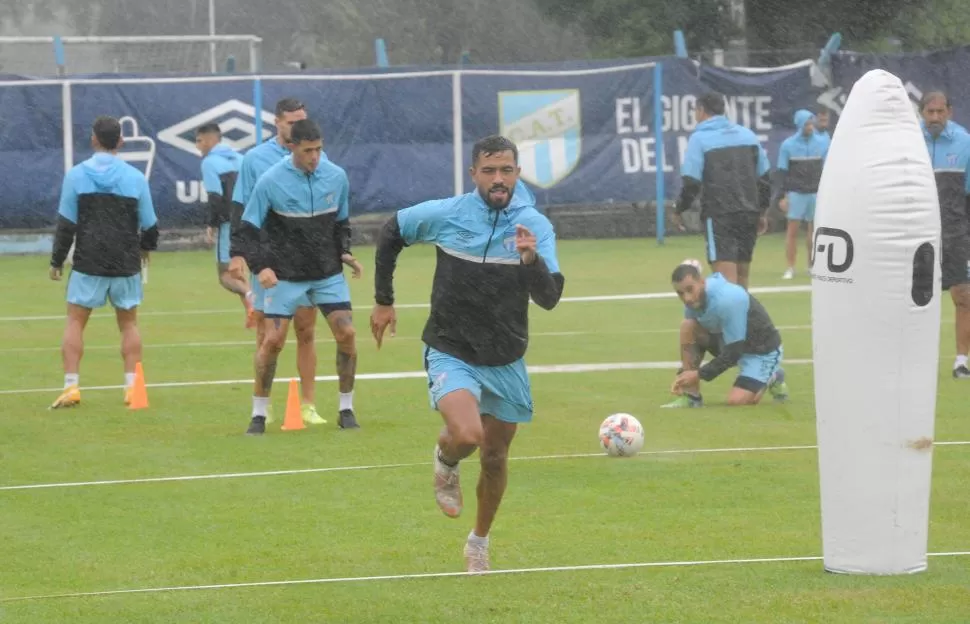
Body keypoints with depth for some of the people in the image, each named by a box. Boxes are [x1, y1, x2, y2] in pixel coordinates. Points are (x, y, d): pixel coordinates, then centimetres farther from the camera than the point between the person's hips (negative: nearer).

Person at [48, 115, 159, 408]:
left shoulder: (76, 175, -5)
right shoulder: (135, 178, -1)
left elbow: (66, 223, -4)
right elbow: (149, 224, 6)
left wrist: (57, 260, 7)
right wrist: (146, 247, 27)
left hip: (88, 263, -1)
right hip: (126, 264, 1)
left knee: (75, 321, 6)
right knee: (129, 323, 14)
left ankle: (71, 387, -4)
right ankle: (132, 387, 8)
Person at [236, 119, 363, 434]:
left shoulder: (336, 177, -3)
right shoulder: (271, 181, -13)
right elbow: (248, 228, -7)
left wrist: (344, 252, -3)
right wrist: (260, 266, -20)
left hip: (328, 273, 3)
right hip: (286, 275, -3)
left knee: (346, 334, -6)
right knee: (272, 341, -7)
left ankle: (346, 409, 9)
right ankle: (259, 414, 5)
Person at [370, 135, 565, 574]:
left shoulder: (535, 226, -9)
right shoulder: (445, 215, -10)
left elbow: (549, 298, -17)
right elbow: (391, 232, 8)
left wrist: (531, 259, -36)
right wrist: (383, 300, 11)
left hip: (506, 361, 2)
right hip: (451, 354, -2)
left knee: (495, 456, 11)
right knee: (467, 435, -26)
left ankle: (479, 543, 34)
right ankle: (445, 460, 11)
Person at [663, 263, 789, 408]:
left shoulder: (727, 301, -35)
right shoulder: (694, 298, -11)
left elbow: (733, 352, -30)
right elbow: (694, 341, -1)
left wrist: (699, 374, -25)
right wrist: (684, 374, -16)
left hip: (762, 351, -7)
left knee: (736, 401, -23)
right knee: (687, 326, -14)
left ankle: (771, 378, 10)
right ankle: (691, 396, -7)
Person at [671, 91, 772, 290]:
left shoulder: (699, 138, -4)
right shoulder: (748, 135, 13)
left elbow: (691, 182, -10)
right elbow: (764, 177, 15)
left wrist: (678, 211, 4)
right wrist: (761, 212, 24)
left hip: (719, 216, -6)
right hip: (749, 214, 6)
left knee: (726, 277, -12)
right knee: (742, 277, 14)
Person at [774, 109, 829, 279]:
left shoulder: (822, 143, 3)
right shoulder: (788, 145, -3)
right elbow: (782, 172, -1)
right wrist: (781, 196, -5)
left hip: (816, 193, 2)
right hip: (795, 193, -2)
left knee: (814, 229, 6)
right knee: (793, 230, -3)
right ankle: (790, 268, 1)